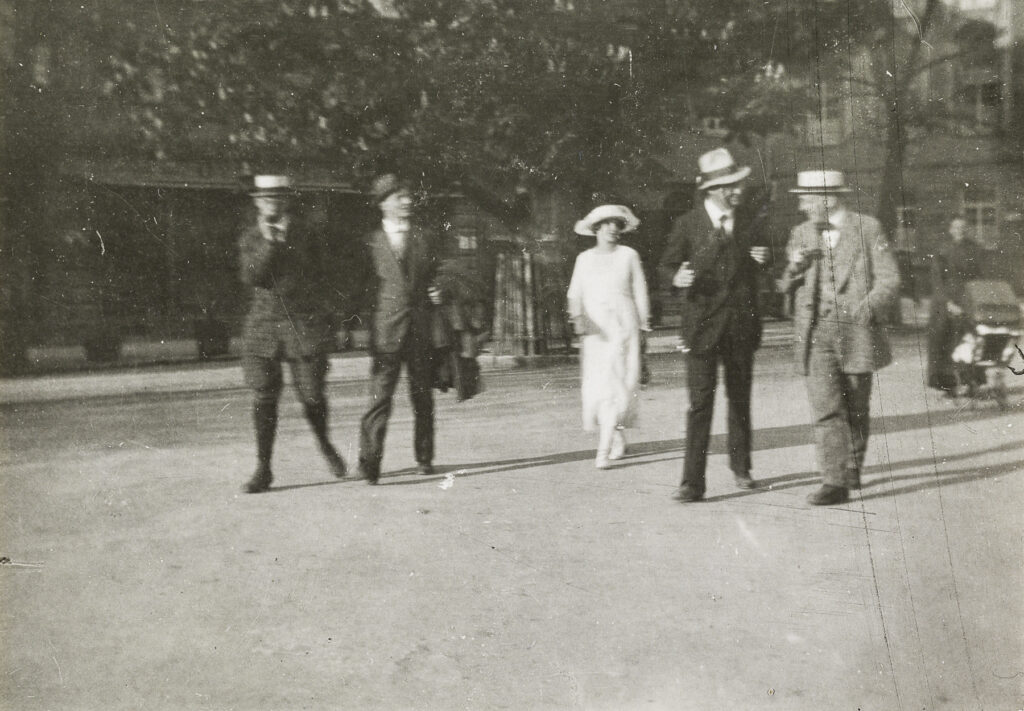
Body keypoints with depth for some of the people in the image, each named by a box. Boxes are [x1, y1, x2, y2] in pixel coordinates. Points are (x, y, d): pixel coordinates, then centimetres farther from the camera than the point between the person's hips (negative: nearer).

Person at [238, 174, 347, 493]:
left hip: (305, 326, -1)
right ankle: (263, 469, 5)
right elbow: (251, 277, -8)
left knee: (311, 394, -1)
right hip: (263, 326, 1)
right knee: (263, 398, -3)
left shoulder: (306, 234, 4)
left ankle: (324, 444, 29)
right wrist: (269, 243, -15)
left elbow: (321, 278, 4)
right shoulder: (250, 238, 8)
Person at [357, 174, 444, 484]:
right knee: (380, 395, -10)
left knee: (422, 397, 9)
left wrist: (438, 294, -2)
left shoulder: (424, 238, 12)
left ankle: (424, 458, 21)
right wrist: (366, 329, -1)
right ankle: (369, 461, -11)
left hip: (421, 329, 3)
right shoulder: (372, 241, 4)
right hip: (387, 330, -3)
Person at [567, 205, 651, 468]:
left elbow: (640, 291, 6)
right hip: (594, 328, 3)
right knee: (595, 385, 3)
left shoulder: (629, 255, 4)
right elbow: (575, 293, 6)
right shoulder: (584, 258, 10)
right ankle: (618, 438, 25)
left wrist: (644, 323, 4)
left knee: (616, 384, -11)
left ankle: (604, 451, -15)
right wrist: (578, 316, -11)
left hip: (623, 326, -3)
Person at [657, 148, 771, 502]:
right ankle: (692, 482, -7)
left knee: (740, 399, 14)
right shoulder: (688, 225, -3)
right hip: (702, 324, -3)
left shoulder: (751, 216, 6)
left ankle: (740, 466, 32)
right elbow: (666, 266, 6)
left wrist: (761, 259, -4)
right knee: (700, 403, -8)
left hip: (742, 323, 3)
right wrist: (677, 278, -17)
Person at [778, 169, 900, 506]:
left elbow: (889, 280, -1)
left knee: (856, 409, 11)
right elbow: (785, 287, 16)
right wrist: (793, 269, -6)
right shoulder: (801, 234, 11)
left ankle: (853, 468, 32)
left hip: (856, 332, -1)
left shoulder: (868, 229, 2)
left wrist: (868, 307, -19)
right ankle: (835, 482, -9)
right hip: (815, 334, 1)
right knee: (825, 409, -10)